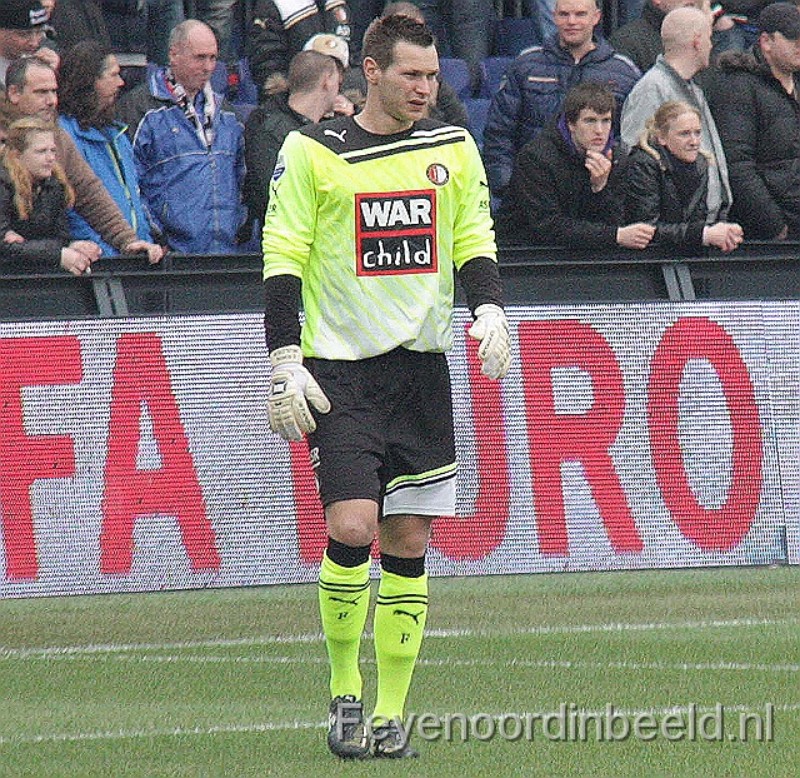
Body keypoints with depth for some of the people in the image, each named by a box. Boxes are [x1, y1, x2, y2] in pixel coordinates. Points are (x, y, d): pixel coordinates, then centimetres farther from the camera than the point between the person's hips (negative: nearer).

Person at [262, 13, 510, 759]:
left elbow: (473, 241, 16)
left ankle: (390, 711, 8)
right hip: (338, 366, -4)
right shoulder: (311, 152, -3)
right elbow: (281, 261, -2)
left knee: (408, 543, 2)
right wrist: (285, 363, -8)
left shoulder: (453, 149, 8)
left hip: (420, 364, 4)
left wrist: (489, 309, -3)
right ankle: (343, 689, 2)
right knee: (352, 528, -16)